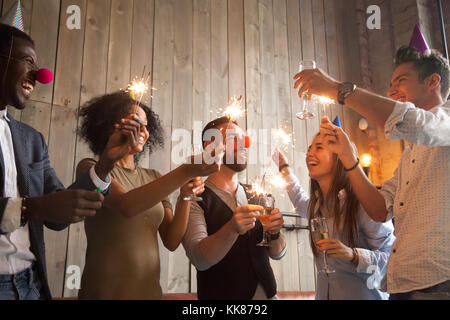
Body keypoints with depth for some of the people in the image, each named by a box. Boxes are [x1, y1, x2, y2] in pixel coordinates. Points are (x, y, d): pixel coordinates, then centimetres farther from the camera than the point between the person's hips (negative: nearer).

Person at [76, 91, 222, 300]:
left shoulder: (153, 178, 7)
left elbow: (171, 241, 1)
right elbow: (126, 206, -24)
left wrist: (185, 197, -14)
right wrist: (185, 171, -29)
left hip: (150, 290, 5)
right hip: (105, 291, -4)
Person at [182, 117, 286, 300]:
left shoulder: (255, 196, 2)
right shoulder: (194, 199, -14)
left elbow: (278, 253, 3)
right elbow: (199, 260, -24)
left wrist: (274, 232, -18)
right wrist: (232, 229, -40)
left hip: (267, 293, 5)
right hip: (222, 294, -5)